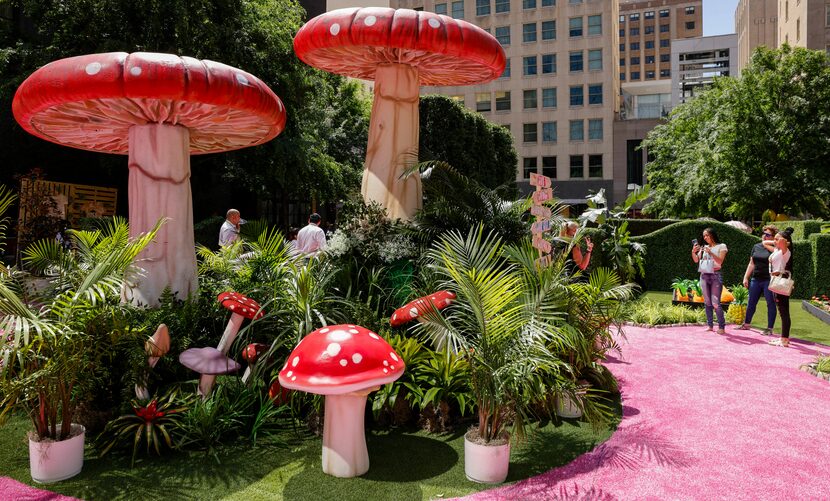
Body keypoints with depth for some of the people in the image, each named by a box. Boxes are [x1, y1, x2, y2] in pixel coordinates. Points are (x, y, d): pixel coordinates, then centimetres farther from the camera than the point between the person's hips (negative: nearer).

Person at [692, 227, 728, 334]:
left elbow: (720, 261, -10)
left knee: (715, 303, -10)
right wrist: (693, 252, -11)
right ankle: (710, 326, 12)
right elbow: (696, 260, 7)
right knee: (707, 302, 7)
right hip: (704, 275, 5)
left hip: (715, 275, -5)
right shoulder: (704, 247, 14)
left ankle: (721, 327, -4)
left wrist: (710, 252, -23)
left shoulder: (721, 246, 2)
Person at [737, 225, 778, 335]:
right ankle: (746, 324, 28)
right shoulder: (756, 247, 11)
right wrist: (746, 277, 11)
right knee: (751, 303, 14)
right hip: (756, 279, 6)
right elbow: (751, 264, 14)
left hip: (769, 280, -5)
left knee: (770, 304, 3)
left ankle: (769, 328, 11)